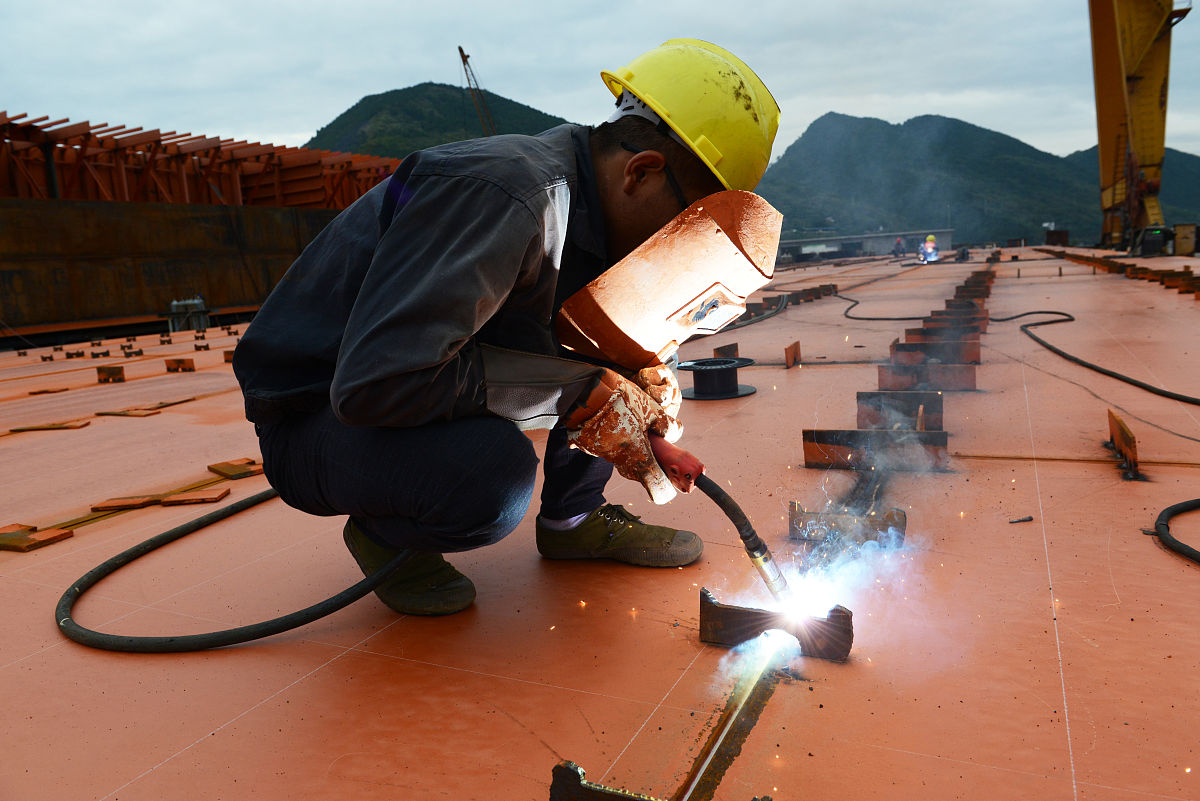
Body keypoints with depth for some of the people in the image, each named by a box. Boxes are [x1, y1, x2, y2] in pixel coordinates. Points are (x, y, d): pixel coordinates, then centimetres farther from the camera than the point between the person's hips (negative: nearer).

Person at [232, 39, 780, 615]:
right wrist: (578, 390, -29)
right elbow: (373, 383, -36)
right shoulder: (505, 197, -30)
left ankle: (573, 521, 10)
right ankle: (382, 532, -4)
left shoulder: (588, 204, -2)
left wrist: (636, 409, -8)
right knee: (494, 476, -37)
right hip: (319, 414, -7)